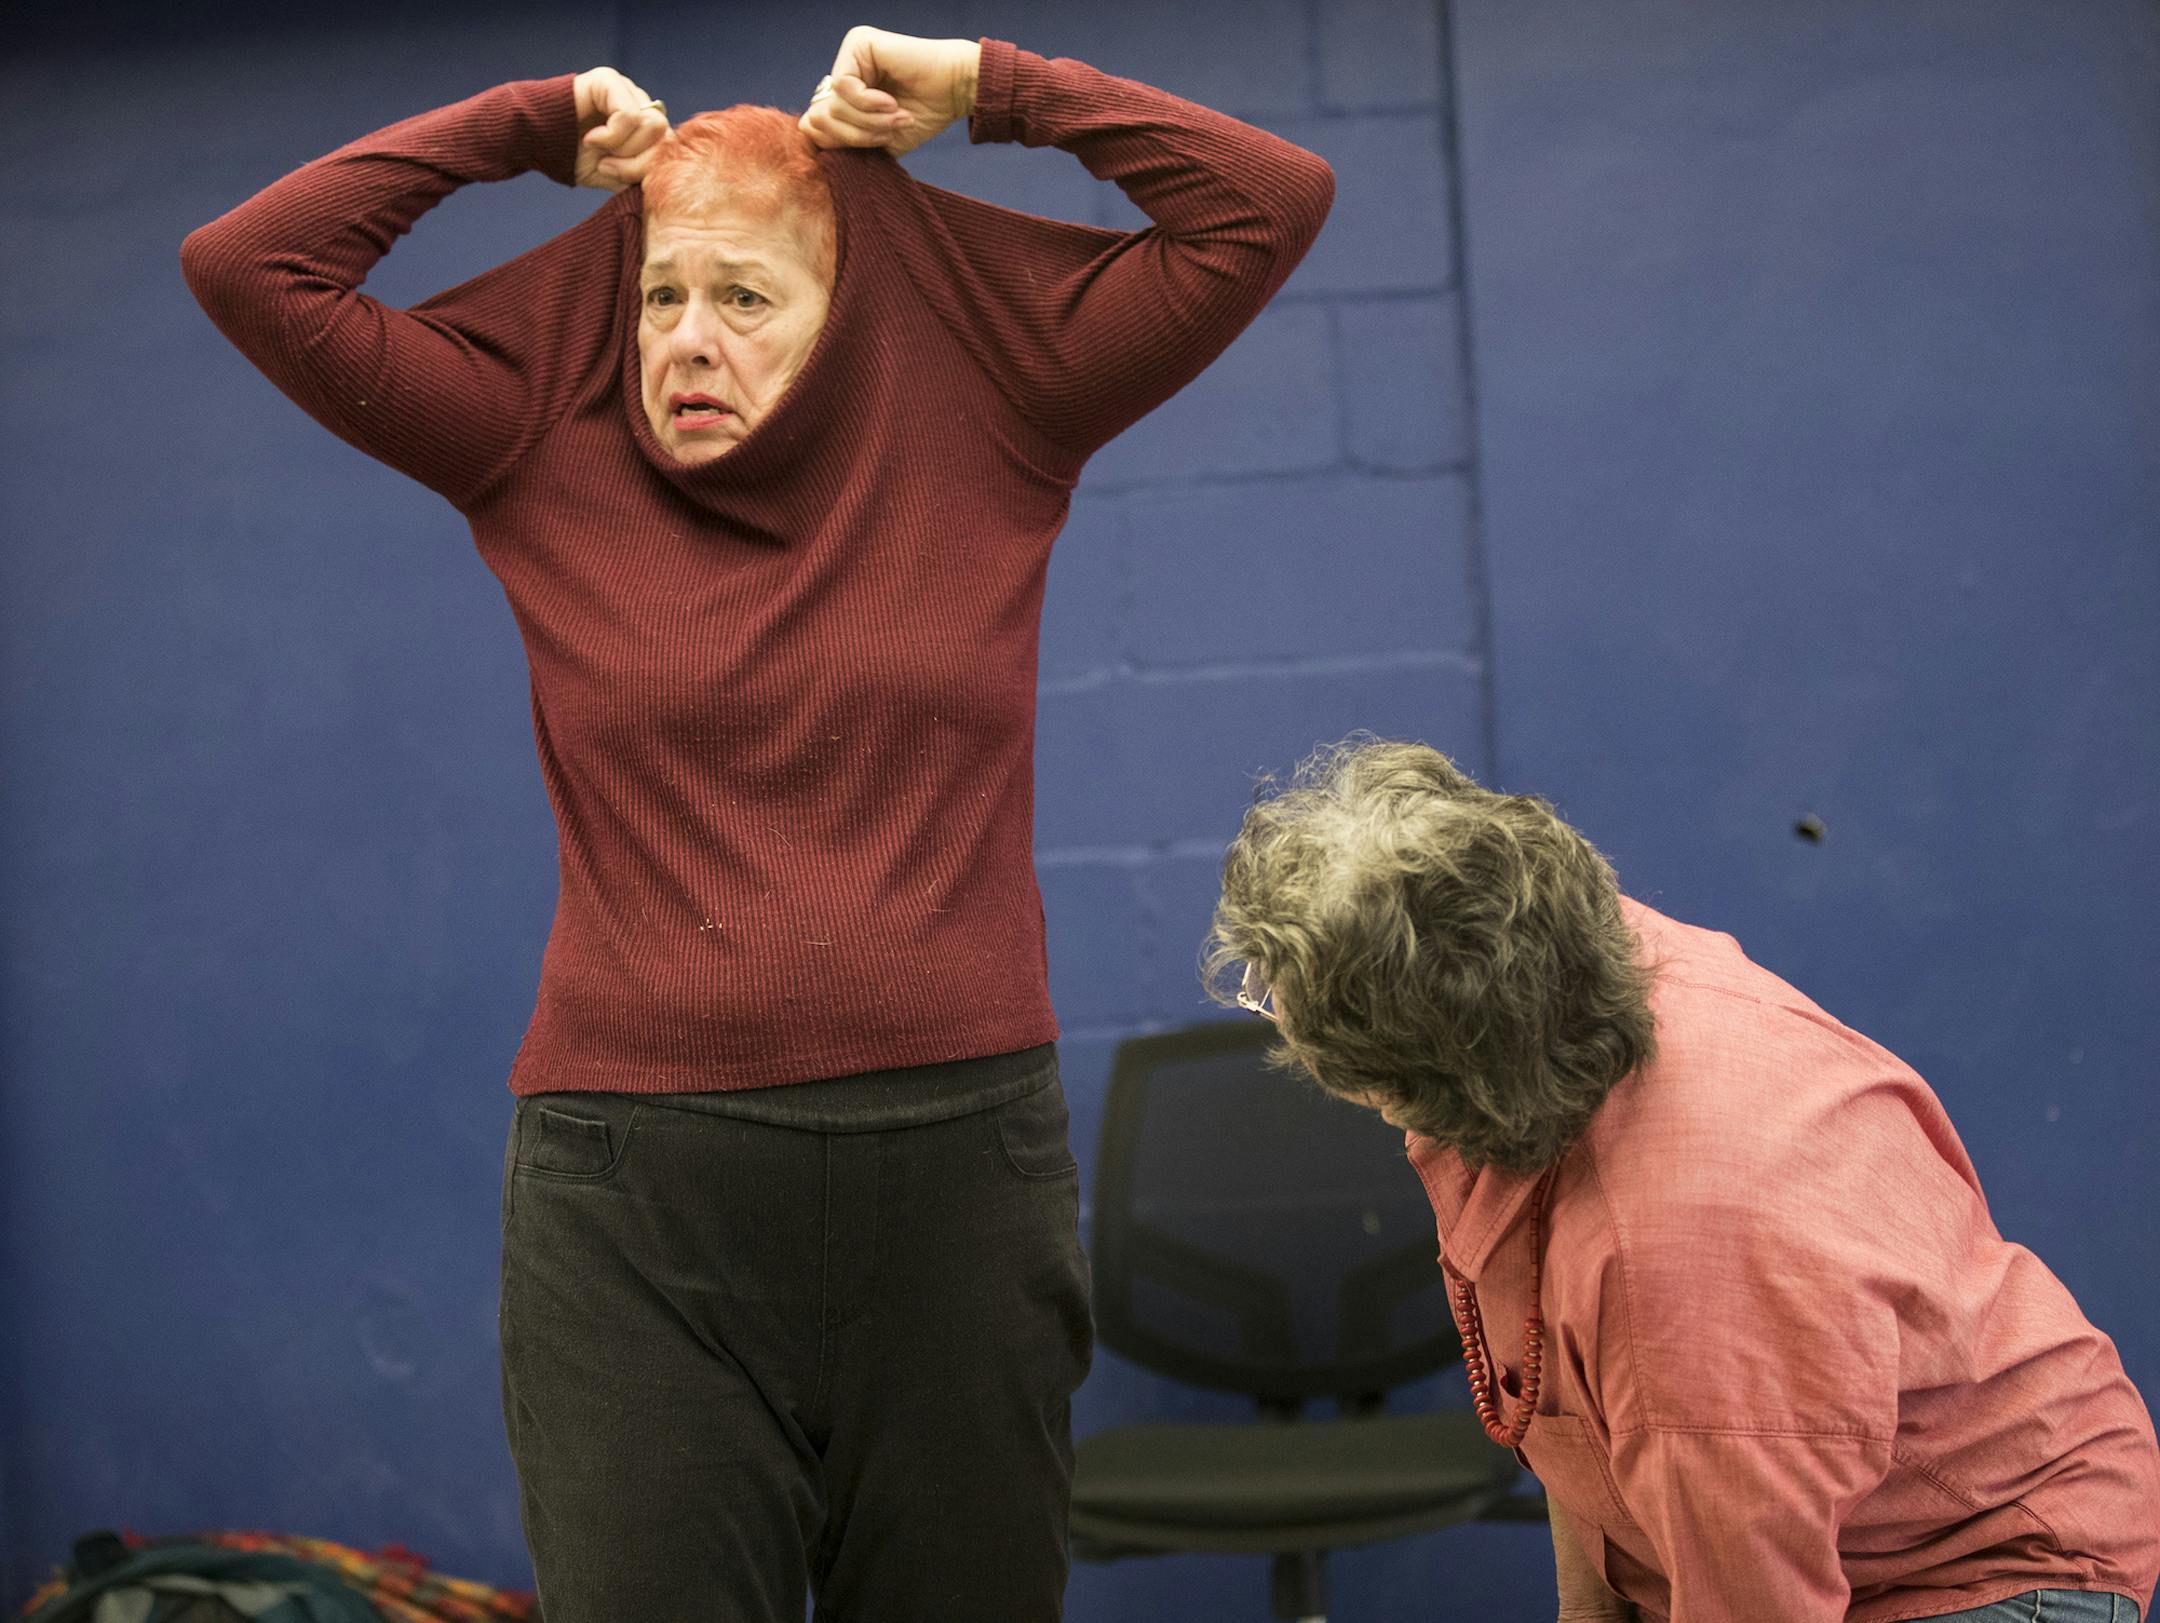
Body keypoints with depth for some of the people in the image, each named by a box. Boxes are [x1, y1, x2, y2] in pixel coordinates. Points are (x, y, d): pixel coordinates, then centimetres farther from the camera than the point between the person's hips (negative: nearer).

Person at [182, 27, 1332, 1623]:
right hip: (633, 1191, 0)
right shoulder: (551, 463, 6)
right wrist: (532, 124, 7)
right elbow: (247, 265, 2)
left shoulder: (981, 436, 6)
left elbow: (1269, 206, 5)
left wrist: (988, 85, 5)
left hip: (957, 1174, 1)